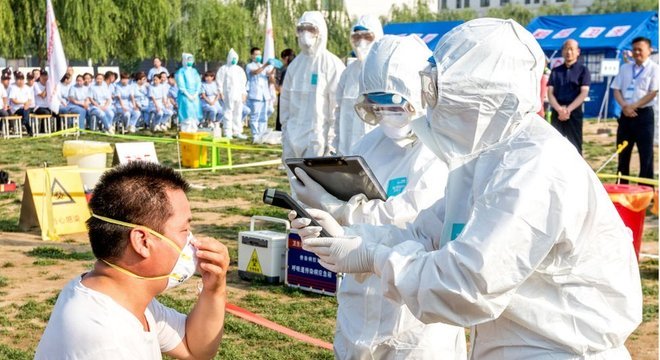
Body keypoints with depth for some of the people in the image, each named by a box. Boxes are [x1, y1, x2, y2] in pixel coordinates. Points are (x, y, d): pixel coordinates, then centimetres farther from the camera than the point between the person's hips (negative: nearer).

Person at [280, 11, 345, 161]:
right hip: (294, 136, 6)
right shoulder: (295, 64, 12)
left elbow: (338, 106, -9)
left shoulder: (332, 65, -6)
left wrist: (332, 141, -12)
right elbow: (285, 100, 15)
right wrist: (285, 133, 10)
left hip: (319, 137, -6)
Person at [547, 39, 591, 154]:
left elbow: (584, 93, -6)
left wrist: (569, 109, -17)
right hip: (556, 113, 3)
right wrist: (559, 109, -14)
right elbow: (550, 92, 5)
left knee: (574, 147, -3)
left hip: (574, 113, -3)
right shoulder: (555, 71, 13)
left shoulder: (583, 70, 4)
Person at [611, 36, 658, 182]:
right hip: (626, 114, 5)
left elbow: (653, 93, -10)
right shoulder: (625, 68, 12)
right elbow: (616, 90, 8)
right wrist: (624, 106, -10)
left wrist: (633, 106, -16)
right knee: (623, 154, 8)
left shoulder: (654, 69, -3)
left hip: (644, 114, -5)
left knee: (646, 155, -2)